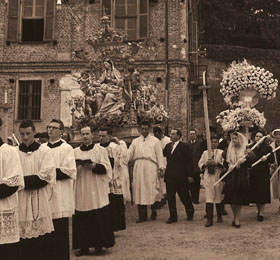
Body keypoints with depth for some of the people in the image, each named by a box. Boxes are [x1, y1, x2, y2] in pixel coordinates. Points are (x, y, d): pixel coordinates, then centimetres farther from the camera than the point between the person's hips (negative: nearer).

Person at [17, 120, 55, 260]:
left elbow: (46, 177, -7)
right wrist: (31, 179, -13)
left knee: (42, 240, 2)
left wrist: (22, 181, -12)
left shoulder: (44, 151, 1)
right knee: (23, 240, 3)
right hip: (20, 201, 2)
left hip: (39, 201, -1)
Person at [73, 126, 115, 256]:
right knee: (82, 219, 0)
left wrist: (94, 166, -17)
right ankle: (84, 246, 9)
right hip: (81, 190, 2)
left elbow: (106, 167, -1)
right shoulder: (75, 151, 12)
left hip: (97, 191, -2)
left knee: (98, 218, -2)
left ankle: (99, 245, 10)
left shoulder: (100, 150, 5)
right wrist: (76, 167, -9)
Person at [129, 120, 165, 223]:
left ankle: (153, 211, 19)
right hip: (138, 168, 2)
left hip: (151, 168, -2)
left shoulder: (155, 141, 7)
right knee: (139, 190, 2)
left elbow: (159, 155, 2)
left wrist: (161, 168, -6)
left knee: (152, 189, -2)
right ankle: (142, 215, 10)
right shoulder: (135, 141, 13)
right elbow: (129, 155, 10)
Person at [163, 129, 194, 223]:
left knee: (184, 196, 8)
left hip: (181, 176, -4)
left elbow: (190, 162, -7)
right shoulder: (167, 146, 11)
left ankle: (190, 213, 30)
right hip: (170, 176, 4)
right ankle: (173, 216, 15)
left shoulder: (184, 146, -6)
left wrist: (190, 175, -10)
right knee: (170, 197, 4)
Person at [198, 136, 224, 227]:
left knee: (218, 197, 9)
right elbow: (200, 164, 9)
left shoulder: (221, 152, 2)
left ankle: (219, 217, 26)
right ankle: (209, 219, -4)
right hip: (207, 177, 1)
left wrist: (217, 163, -21)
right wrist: (206, 164, -10)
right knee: (209, 197, -5)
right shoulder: (205, 153, 9)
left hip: (218, 177, -1)